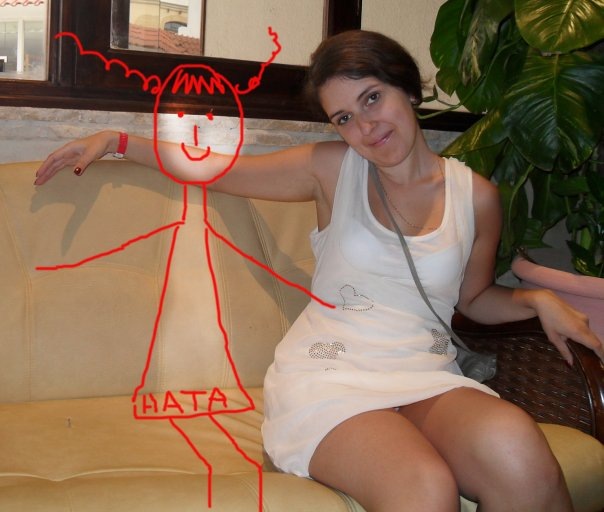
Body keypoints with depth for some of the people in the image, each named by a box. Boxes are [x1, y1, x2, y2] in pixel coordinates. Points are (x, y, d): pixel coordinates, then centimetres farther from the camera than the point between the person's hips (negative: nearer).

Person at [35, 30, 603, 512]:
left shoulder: (474, 195, 11)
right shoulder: (333, 167, 8)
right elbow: (213, 167, 15)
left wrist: (538, 300, 6)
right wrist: (114, 141, 12)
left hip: (427, 377, 2)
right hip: (327, 375, -2)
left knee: (515, 447, -35)